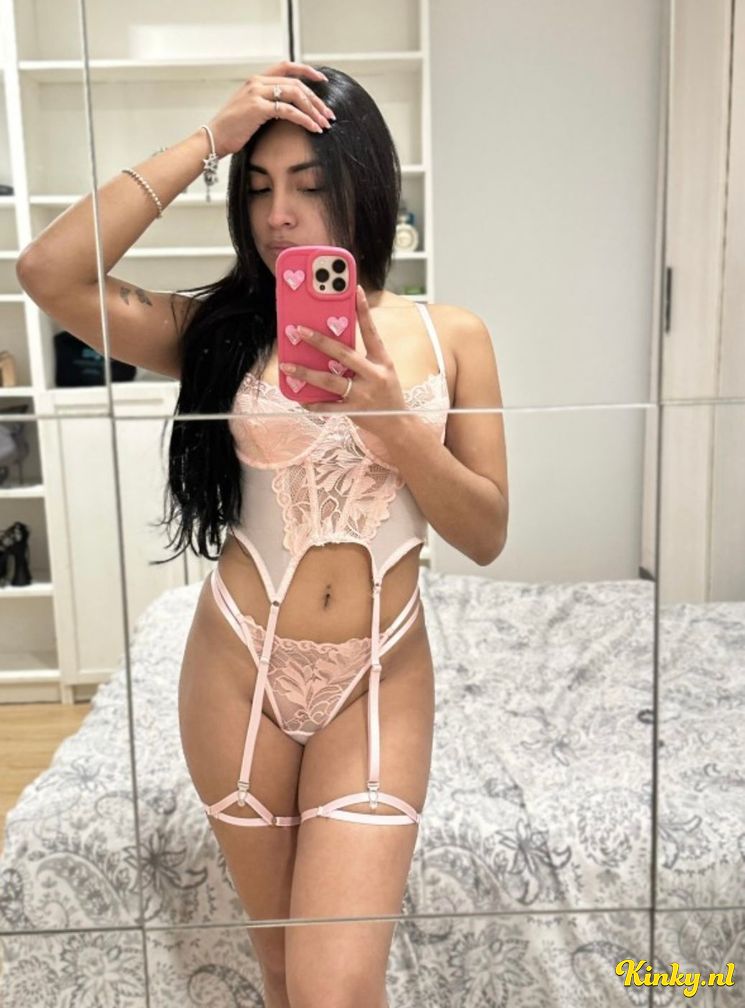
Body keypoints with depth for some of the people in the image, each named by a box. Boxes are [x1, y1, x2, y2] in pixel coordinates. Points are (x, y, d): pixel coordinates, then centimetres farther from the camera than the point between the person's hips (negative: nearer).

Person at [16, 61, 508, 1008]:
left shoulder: (450, 336, -1)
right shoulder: (220, 328, -1)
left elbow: (486, 534, -3)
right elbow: (47, 271, -17)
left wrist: (391, 418, -19)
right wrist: (209, 140, -14)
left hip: (379, 682, -1)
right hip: (241, 675, 1)